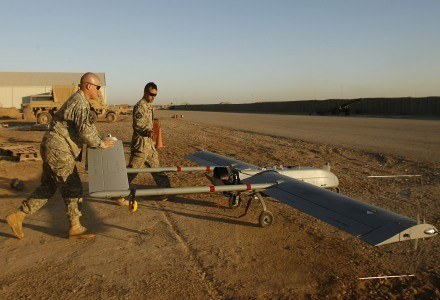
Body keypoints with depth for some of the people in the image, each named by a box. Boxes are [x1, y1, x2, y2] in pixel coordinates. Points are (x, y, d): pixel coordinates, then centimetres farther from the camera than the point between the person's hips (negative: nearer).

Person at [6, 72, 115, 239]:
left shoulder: (77, 100, 17)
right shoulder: (81, 103, -17)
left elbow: (88, 126, 25)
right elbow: (85, 131, -26)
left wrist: (99, 141, 19)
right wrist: (101, 144, -12)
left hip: (52, 149, 10)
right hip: (58, 151, -10)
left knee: (48, 187, 17)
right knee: (73, 188, -1)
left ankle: (18, 216, 22)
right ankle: (75, 228, 10)